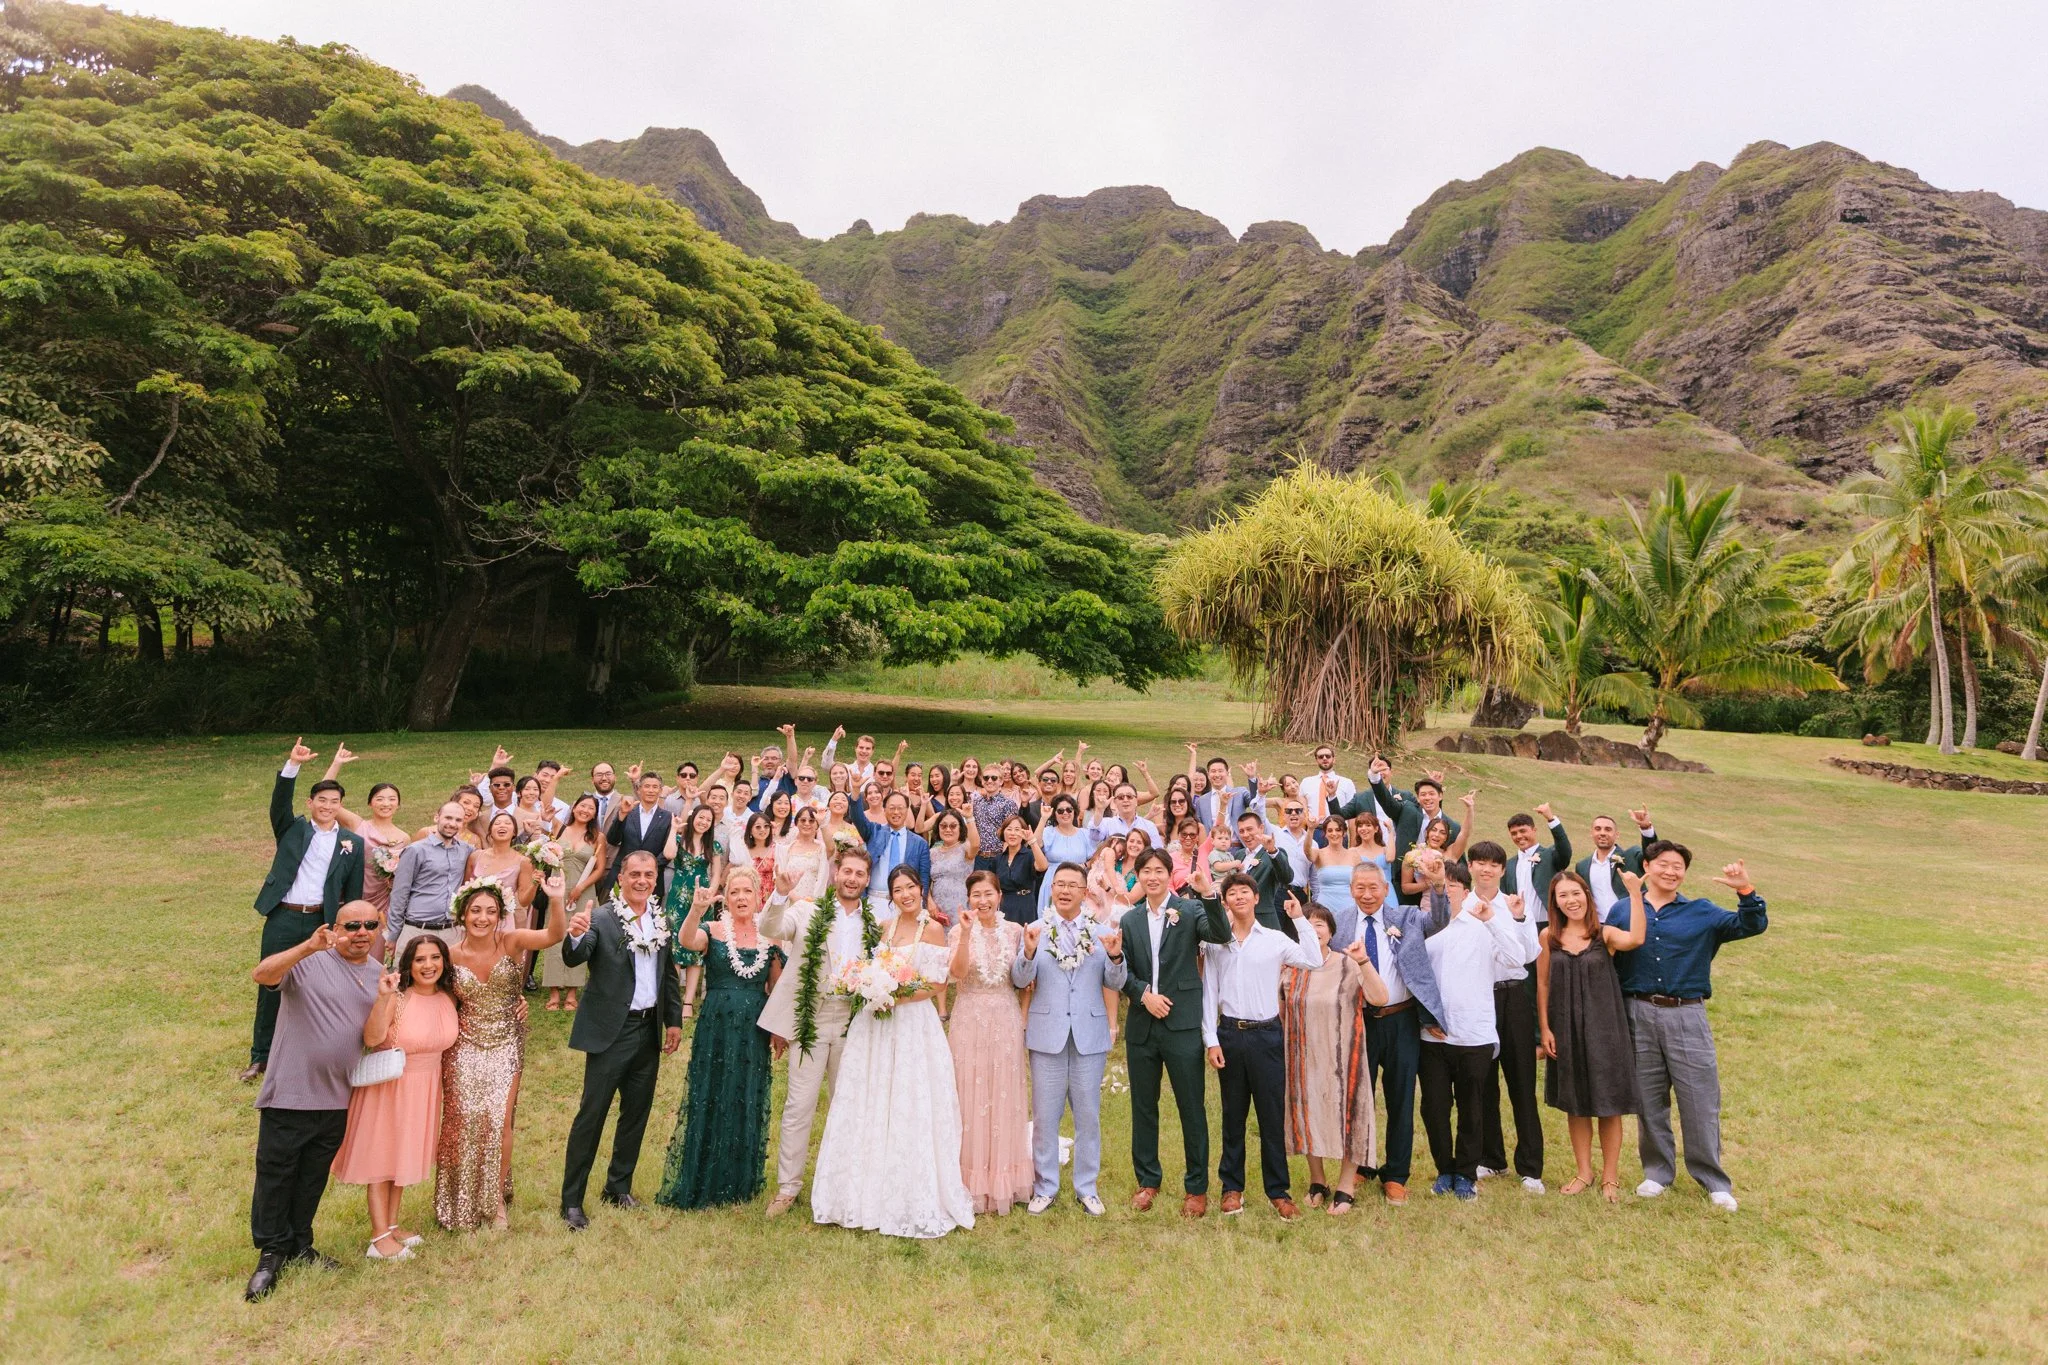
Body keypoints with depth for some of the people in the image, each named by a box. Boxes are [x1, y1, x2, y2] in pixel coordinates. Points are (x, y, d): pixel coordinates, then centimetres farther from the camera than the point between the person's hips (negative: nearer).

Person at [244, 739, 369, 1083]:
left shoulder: (353, 843, 4)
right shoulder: (293, 828, 5)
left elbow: (353, 893, 4)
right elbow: (279, 802, -15)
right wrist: (293, 765, -29)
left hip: (322, 922, 0)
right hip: (282, 918, 0)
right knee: (270, 985, 7)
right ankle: (261, 1056, 21)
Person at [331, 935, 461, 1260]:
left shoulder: (449, 999, -4)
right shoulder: (397, 998, -21)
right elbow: (371, 1039, -33)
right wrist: (382, 998, -43)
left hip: (425, 1088, 5)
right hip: (388, 1084, -5)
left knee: (405, 1153, 18)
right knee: (380, 1154, 5)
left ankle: (392, 1223, 32)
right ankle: (380, 1236, 13)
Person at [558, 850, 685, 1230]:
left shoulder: (661, 920, 5)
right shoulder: (601, 919, -12)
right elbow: (573, 959, -27)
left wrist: (674, 1020, 11)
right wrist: (575, 935, -48)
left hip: (649, 1030, 6)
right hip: (612, 1031, -6)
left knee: (636, 1113, 16)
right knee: (591, 1115, 1)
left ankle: (619, 1186, 32)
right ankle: (571, 1201, 13)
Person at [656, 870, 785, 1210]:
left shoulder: (769, 938, 4)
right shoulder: (713, 932, -4)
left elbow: (776, 988, 10)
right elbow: (686, 940, -27)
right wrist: (697, 909, -45)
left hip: (754, 1033, 2)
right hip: (715, 1030, -2)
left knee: (748, 1107, 11)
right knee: (708, 1102, 5)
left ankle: (740, 1184, 28)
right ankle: (699, 1185, 22)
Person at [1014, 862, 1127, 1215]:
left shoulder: (1102, 933, 3)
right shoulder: (1035, 930, -1)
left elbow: (1115, 984, 1)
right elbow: (1019, 980, -8)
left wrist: (1116, 957, -18)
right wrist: (1028, 952, -27)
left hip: (1089, 1034, 1)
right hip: (1047, 1034, -1)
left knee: (1088, 1116, 11)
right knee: (1045, 1116, 8)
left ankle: (1086, 1188, 26)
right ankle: (1044, 1187, 24)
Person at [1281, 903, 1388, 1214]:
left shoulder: (1348, 966, -10)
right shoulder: (1290, 970, 1)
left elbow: (1380, 998, -24)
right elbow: (1280, 1013, 13)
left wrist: (1364, 962, -33)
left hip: (1341, 1057, -3)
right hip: (1304, 1057, 3)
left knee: (1345, 1115, 3)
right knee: (1308, 1113, 11)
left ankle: (1346, 1188, 19)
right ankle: (1317, 1182, 30)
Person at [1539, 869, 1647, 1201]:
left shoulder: (1605, 934, -5)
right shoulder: (1549, 936, 0)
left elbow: (1636, 939, -29)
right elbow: (1542, 984, 3)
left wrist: (1635, 894, -29)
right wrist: (1545, 1028, -1)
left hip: (1603, 1027, -2)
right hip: (1565, 1029, 2)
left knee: (1608, 1103, 6)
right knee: (1574, 1103, 12)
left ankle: (1610, 1176, 21)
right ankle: (1584, 1172, 27)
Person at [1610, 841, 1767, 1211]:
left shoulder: (1702, 913, 5)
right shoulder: (1622, 912, 5)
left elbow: (1753, 926, -2)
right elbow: (1606, 963, 6)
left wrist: (1745, 891, -18)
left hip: (1687, 1016, -1)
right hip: (1638, 1015, 1)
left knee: (1701, 1100, 3)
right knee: (1648, 1101, 11)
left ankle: (1714, 1180, 19)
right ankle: (1657, 1172, 26)